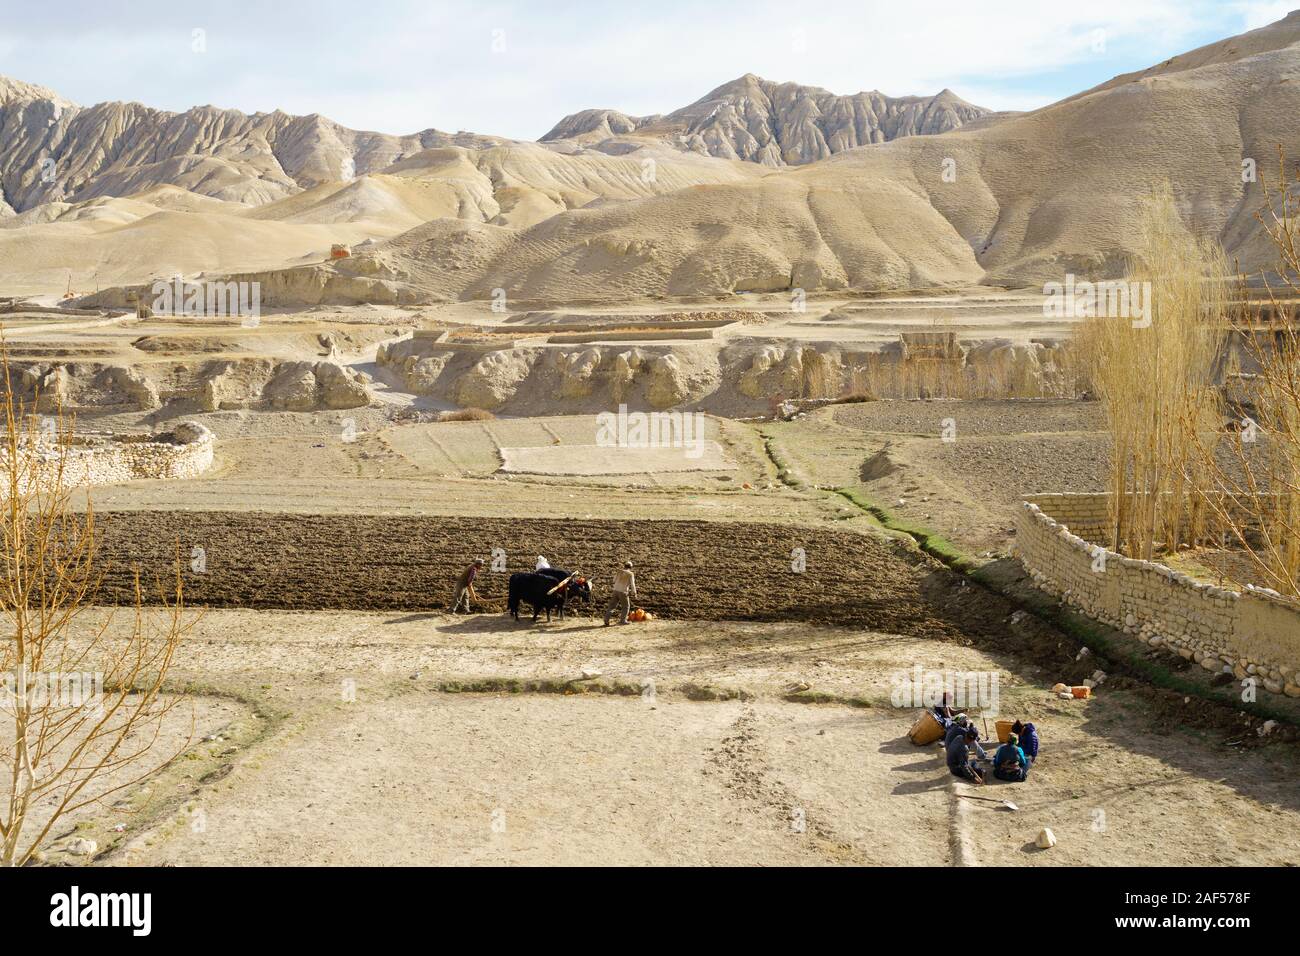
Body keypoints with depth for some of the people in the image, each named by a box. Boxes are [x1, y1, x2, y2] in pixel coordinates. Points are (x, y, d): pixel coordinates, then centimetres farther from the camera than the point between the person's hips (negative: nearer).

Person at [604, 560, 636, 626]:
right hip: (623, 592, -3)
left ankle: (606, 620, -5)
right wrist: (634, 593, 7)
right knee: (626, 606, 16)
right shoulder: (630, 574, -3)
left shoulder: (618, 572, 7)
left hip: (615, 591, 3)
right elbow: (632, 585, -4)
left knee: (611, 606, 5)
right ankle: (623, 620, 12)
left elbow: (614, 580, 21)